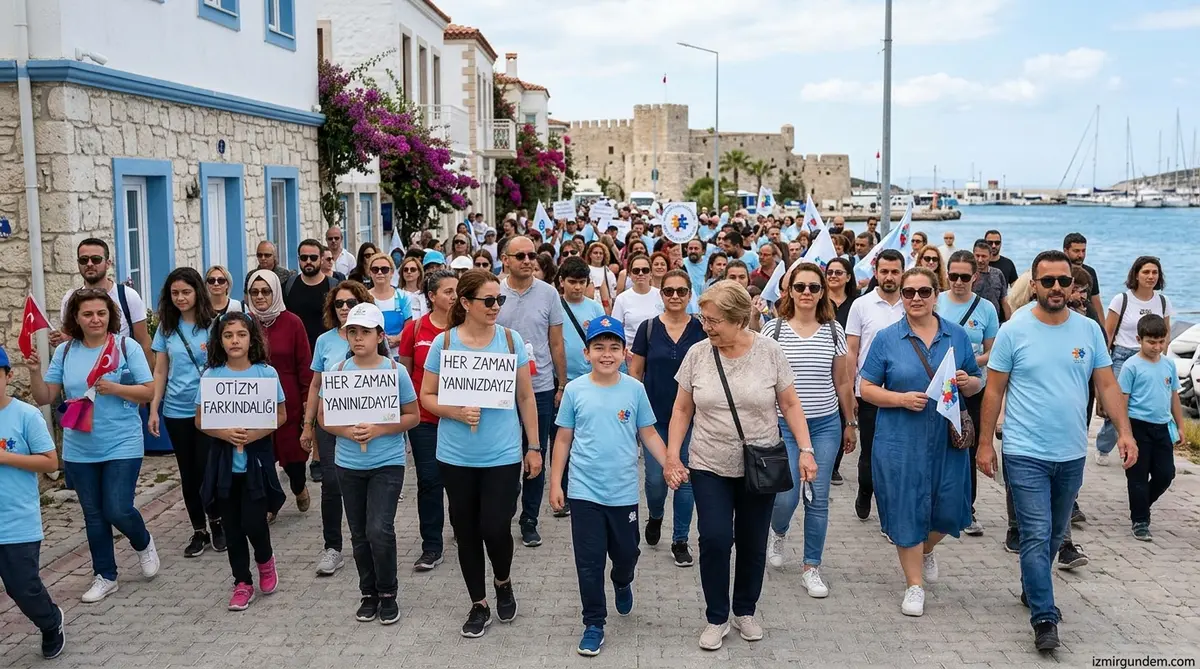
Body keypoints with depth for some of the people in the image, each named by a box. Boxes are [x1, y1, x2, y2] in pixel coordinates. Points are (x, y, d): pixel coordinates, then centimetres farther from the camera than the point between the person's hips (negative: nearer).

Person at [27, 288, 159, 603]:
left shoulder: (127, 347, -9)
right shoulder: (65, 352, 2)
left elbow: (149, 392, -9)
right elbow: (44, 398, 4)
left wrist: (114, 388, -23)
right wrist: (35, 372, -13)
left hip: (122, 447, -4)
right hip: (79, 451, 4)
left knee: (118, 511, -6)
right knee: (93, 515, 12)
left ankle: (144, 544, 27)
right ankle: (105, 576, 27)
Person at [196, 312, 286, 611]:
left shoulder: (266, 373, -4)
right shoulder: (211, 376, -1)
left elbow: (281, 415, 0)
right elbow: (200, 421, 2)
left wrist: (259, 432, -17)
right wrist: (224, 432, -17)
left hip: (257, 458, -2)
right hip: (224, 460, 2)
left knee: (253, 521, -7)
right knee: (232, 526, 8)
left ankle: (265, 560, 25)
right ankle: (242, 582, 23)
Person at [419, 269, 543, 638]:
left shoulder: (510, 339, -3)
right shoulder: (444, 342, -4)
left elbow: (526, 397, 3)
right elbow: (427, 396, 2)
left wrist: (534, 447, 3)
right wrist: (457, 413, -17)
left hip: (503, 454, -1)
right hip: (456, 455, 1)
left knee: (495, 527, -5)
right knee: (466, 531, 9)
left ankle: (503, 583, 27)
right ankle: (479, 604, 27)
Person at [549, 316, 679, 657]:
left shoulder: (635, 389, -3)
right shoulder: (574, 390, -4)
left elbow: (649, 434, 2)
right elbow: (563, 439, 2)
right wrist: (555, 483, 1)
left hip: (624, 492, 1)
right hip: (584, 491, -1)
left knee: (626, 552, 17)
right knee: (589, 562, 4)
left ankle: (622, 583, 50)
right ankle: (594, 624, 18)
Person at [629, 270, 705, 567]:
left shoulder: (701, 329, -1)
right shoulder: (648, 328, -1)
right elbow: (635, 371, 4)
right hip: (655, 414, 0)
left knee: (685, 478, 5)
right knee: (656, 477, 3)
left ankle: (680, 540, 19)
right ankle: (655, 518, 35)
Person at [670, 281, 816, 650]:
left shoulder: (770, 351, -7)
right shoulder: (696, 354, -5)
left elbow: (790, 404, -1)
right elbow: (682, 410, 3)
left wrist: (806, 449, -10)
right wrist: (672, 455, -4)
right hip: (710, 467, 0)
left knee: (753, 543, 11)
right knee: (715, 540, -6)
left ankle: (745, 612, 32)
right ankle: (717, 618, 14)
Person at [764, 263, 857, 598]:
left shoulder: (834, 330, 3)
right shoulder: (774, 329, -2)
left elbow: (843, 382, 10)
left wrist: (850, 423, 12)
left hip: (825, 425, 2)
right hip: (784, 424, -1)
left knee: (818, 499, 3)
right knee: (785, 497, -5)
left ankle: (811, 567, 18)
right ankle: (778, 532, 31)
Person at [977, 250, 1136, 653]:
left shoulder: (1089, 330, 3)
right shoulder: (1013, 332, -7)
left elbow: (1107, 385, 6)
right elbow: (994, 391, -3)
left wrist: (1124, 430, -7)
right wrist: (985, 443, -4)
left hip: (1072, 454, 4)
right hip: (1026, 454, -4)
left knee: (1055, 534, 19)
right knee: (1037, 537, -6)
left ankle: (1033, 589, 39)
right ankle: (1044, 618, 1)